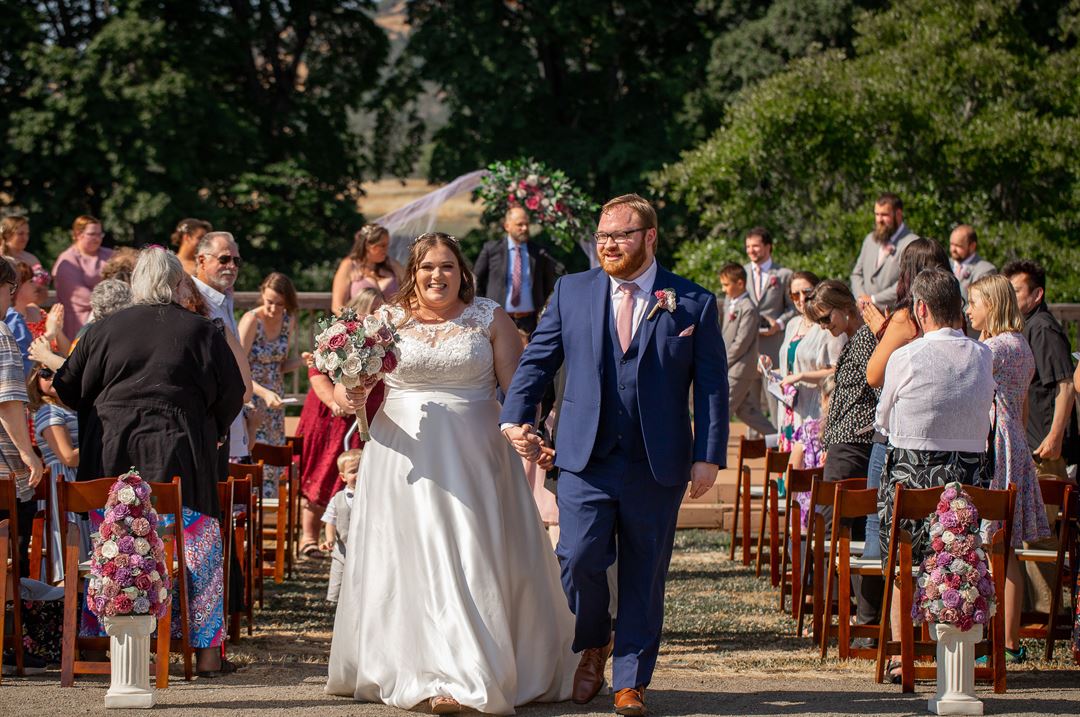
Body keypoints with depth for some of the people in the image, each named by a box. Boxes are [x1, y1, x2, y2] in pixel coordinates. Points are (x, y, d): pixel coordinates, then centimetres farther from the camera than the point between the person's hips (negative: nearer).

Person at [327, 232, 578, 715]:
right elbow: (353, 381, 5)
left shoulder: (490, 319, 4)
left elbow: (517, 385, 1)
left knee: (473, 563, -3)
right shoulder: (387, 321, 6)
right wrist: (347, 396, -18)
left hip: (473, 459, -1)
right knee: (414, 564, 2)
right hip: (405, 460, 1)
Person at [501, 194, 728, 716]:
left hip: (657, 467, -1)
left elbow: (711, 386, 3)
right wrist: (515, 417, -5)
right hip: (586, 459, 1)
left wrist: (709, 456, -5)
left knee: (643, 575, 4)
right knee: (578, 559, -11)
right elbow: (537, 359, 10)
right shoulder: (572, 292, 8)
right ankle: (592, 647, 17)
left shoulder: (694, 304, 3)